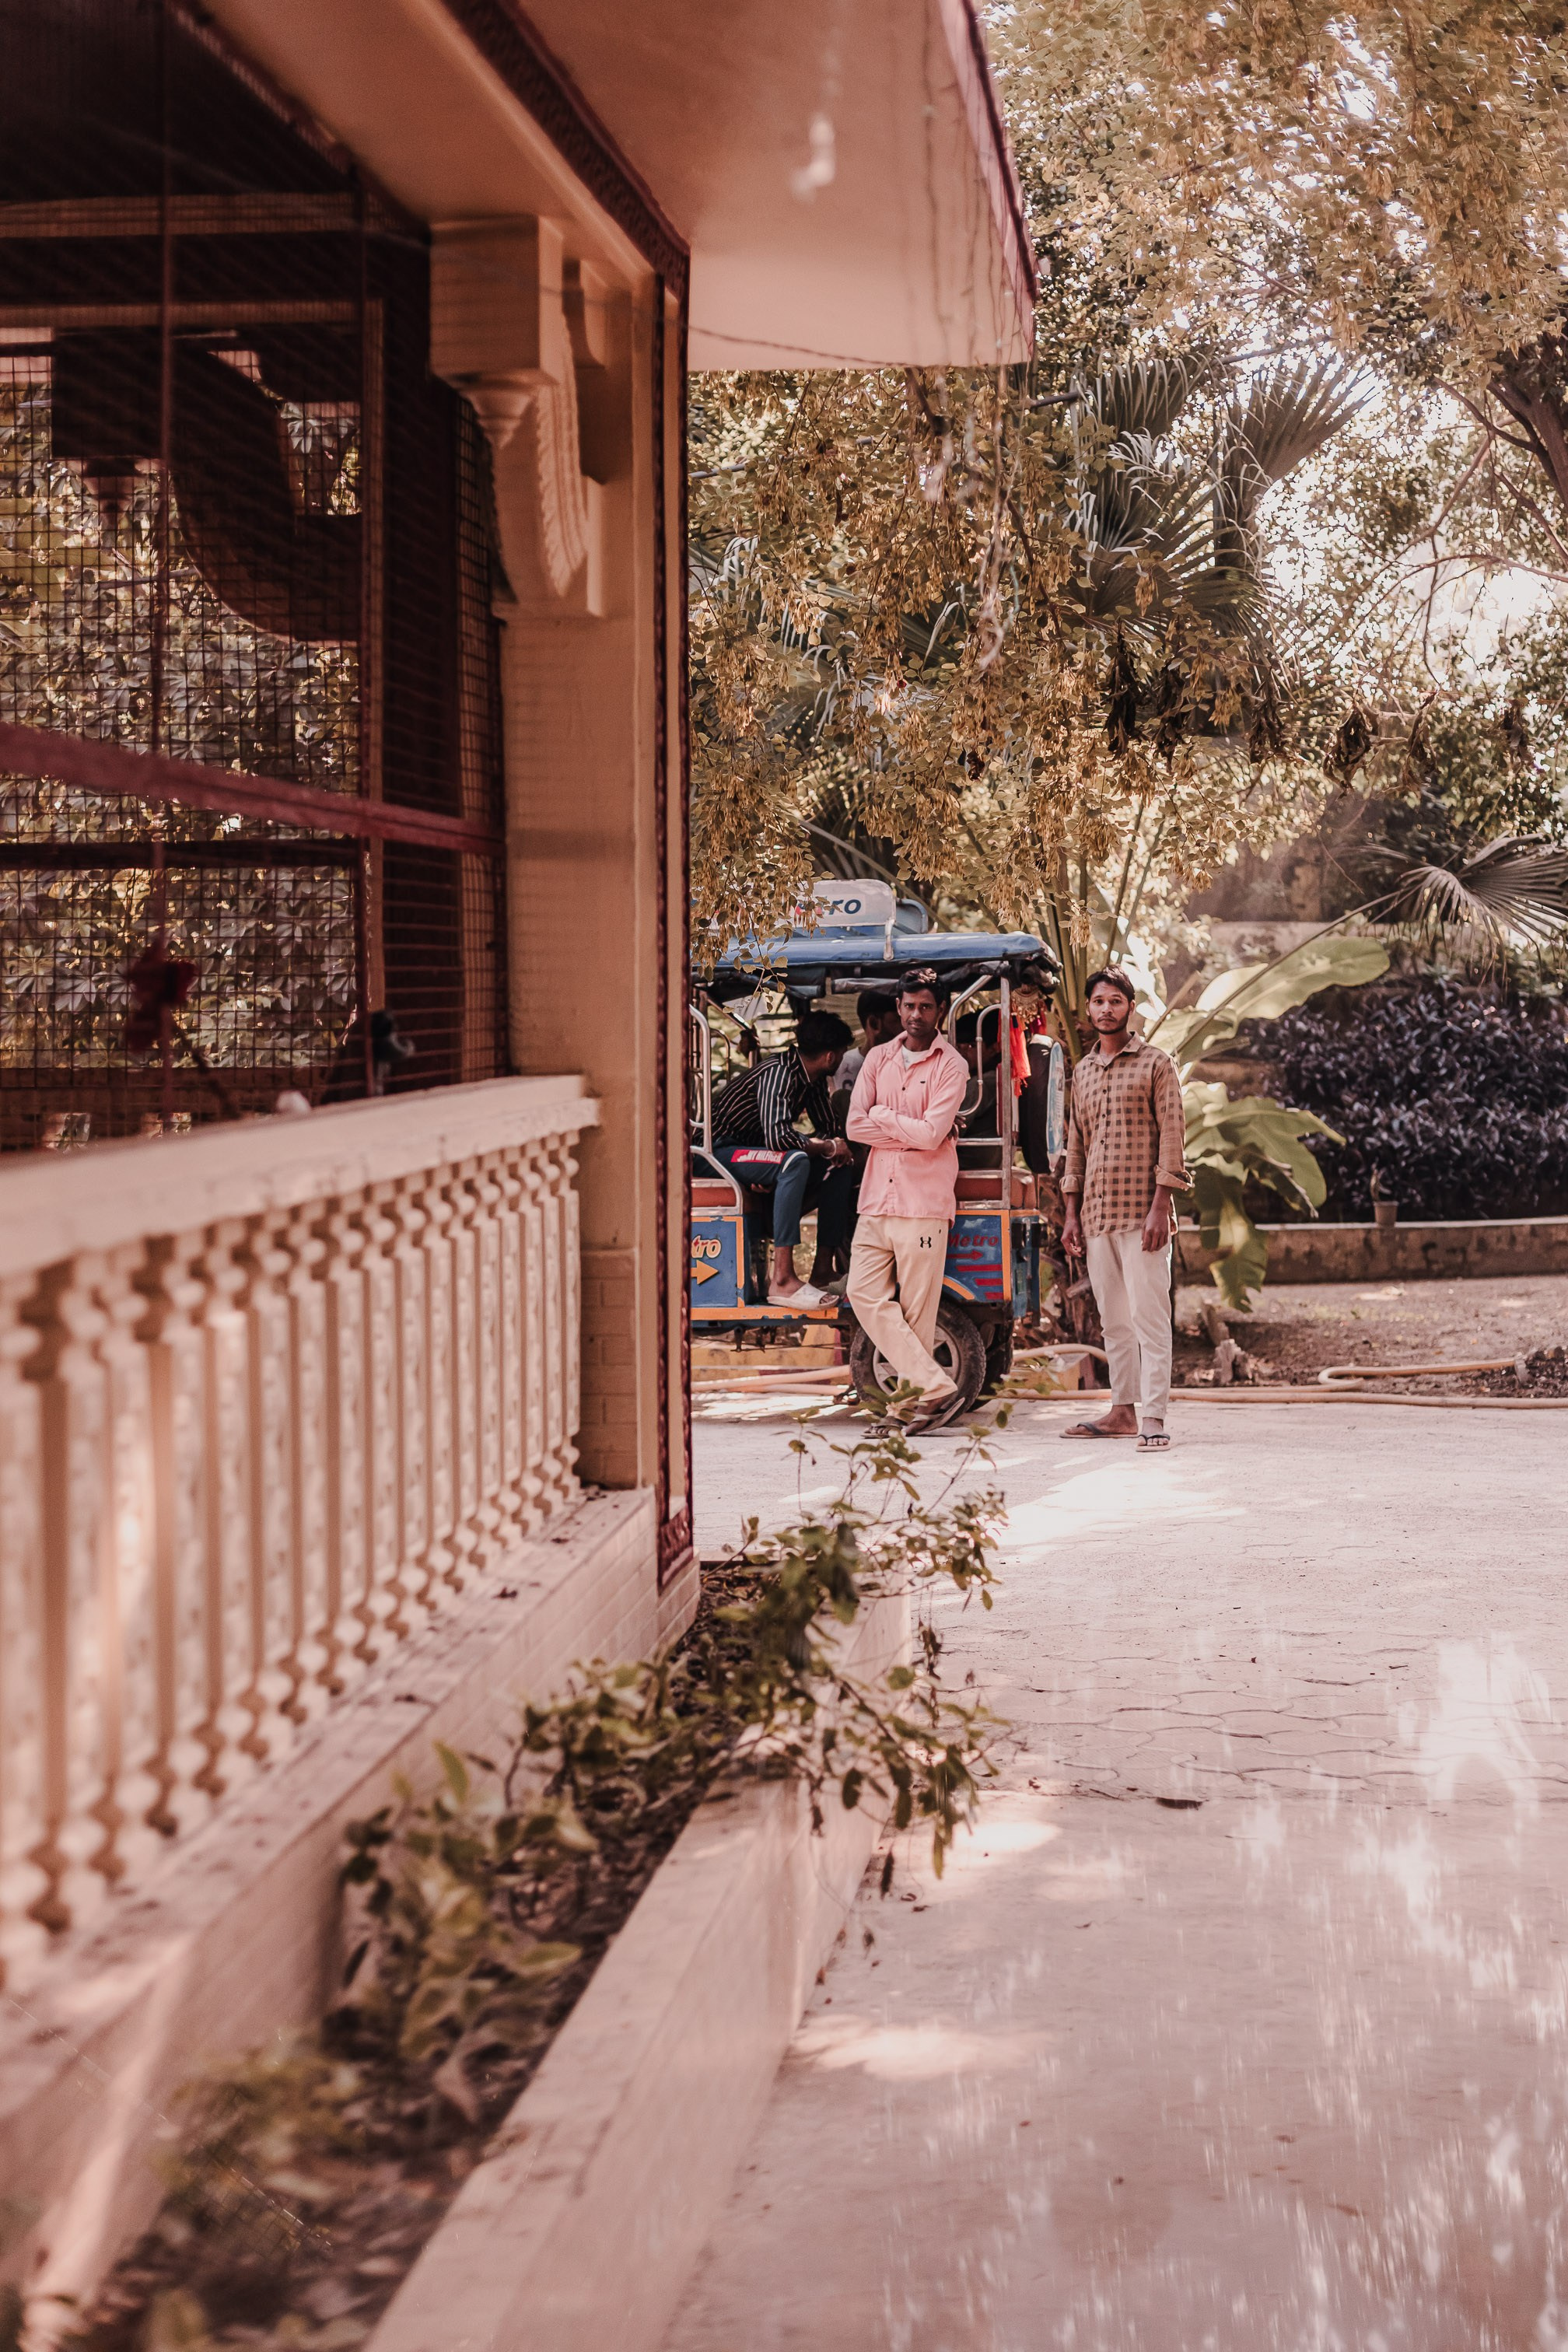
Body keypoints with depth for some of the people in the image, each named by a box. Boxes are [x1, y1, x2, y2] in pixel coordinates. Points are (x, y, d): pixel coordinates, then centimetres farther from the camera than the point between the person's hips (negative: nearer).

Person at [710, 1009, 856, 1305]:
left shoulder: (814, 1078, 3)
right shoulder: (779, 1073, -25)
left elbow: (826, 1129, 10)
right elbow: (777, 1137, -37)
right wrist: (828, 1148, -23)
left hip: (758, 1150, 9)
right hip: (723, 1150, -9)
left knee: (841, 1169, -3)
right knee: (795, 1161, -35)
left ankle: (823, 1269, -3)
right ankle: (782, 1280, -39)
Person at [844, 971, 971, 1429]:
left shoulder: (951, 1066, -1)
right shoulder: (878, 1059, 13)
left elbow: (931, 1134, -13)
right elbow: (854, 1125, 3)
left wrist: (882, 1115, -1)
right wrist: (911, 1132, -6)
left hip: (924, 1202, -5)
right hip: (877, 1197, 5)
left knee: (917, 1307, -4)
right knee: (865, 1294, -5)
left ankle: (915, 1397, 3)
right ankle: (936, 1385, -5)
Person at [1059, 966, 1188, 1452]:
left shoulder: (1155, 1064, -1)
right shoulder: (1083, 1072, 17)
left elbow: (1171, 1138, -6)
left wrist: (1160, 1208, -14)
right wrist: (1071, 1213, 12)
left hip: (1140, 1211, -6)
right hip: (1096, 1214, 6)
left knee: (1149, 1316, -9)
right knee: (1113, 1320, 10)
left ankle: (1153, 1418, -12)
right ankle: (1123, 1411, 16)